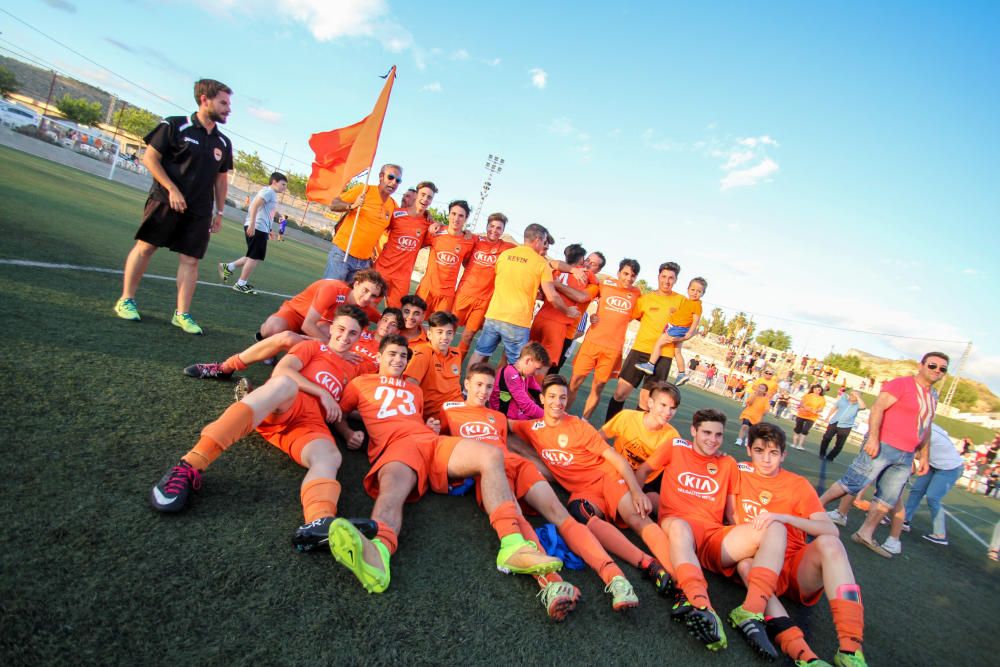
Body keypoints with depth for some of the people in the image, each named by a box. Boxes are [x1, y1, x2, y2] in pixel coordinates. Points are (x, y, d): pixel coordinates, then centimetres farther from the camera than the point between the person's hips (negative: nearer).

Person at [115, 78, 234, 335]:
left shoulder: (223, 143, 10)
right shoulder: (174, 126, -4)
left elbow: (221, 179, 16)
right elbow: (150, 158, -5)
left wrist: (219, 212, 13)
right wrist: (172, 189, -14)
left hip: (200, 210, 4)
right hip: (165, 201, -4)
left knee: (190, 260, 1)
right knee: (145, 246, 3)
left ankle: (182, 314, 6)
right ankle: (126, 300, 17)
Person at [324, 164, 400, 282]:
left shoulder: (393, 205, 7)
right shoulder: (364, 189, -5)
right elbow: (333, 205, -4)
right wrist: (351, 206, -22)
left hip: (364, 261, 4)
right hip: (342, 253, -4)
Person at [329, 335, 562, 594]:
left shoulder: (415, 390, 38)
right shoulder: (361, 383, 25)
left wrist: (431, 426, 18)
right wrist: (348, 433, 3)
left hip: (433, 441, 5)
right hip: (394, 445, -4)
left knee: (491, 455, -23)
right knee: (393, 488, -41)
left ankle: (512, 546, -38)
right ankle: (377, 554, -75)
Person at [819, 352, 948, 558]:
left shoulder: (933, 396, 17)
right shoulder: (901, 384, -8)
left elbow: (926, 428, 25)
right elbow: (877, 408, -18)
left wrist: (924, 456, 21)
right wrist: (873, 438, -26)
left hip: (906, 456, 8)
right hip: (882, 447, -8)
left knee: (888, 499, 7)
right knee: (852, 484, -7)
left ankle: (865, 534, 15)